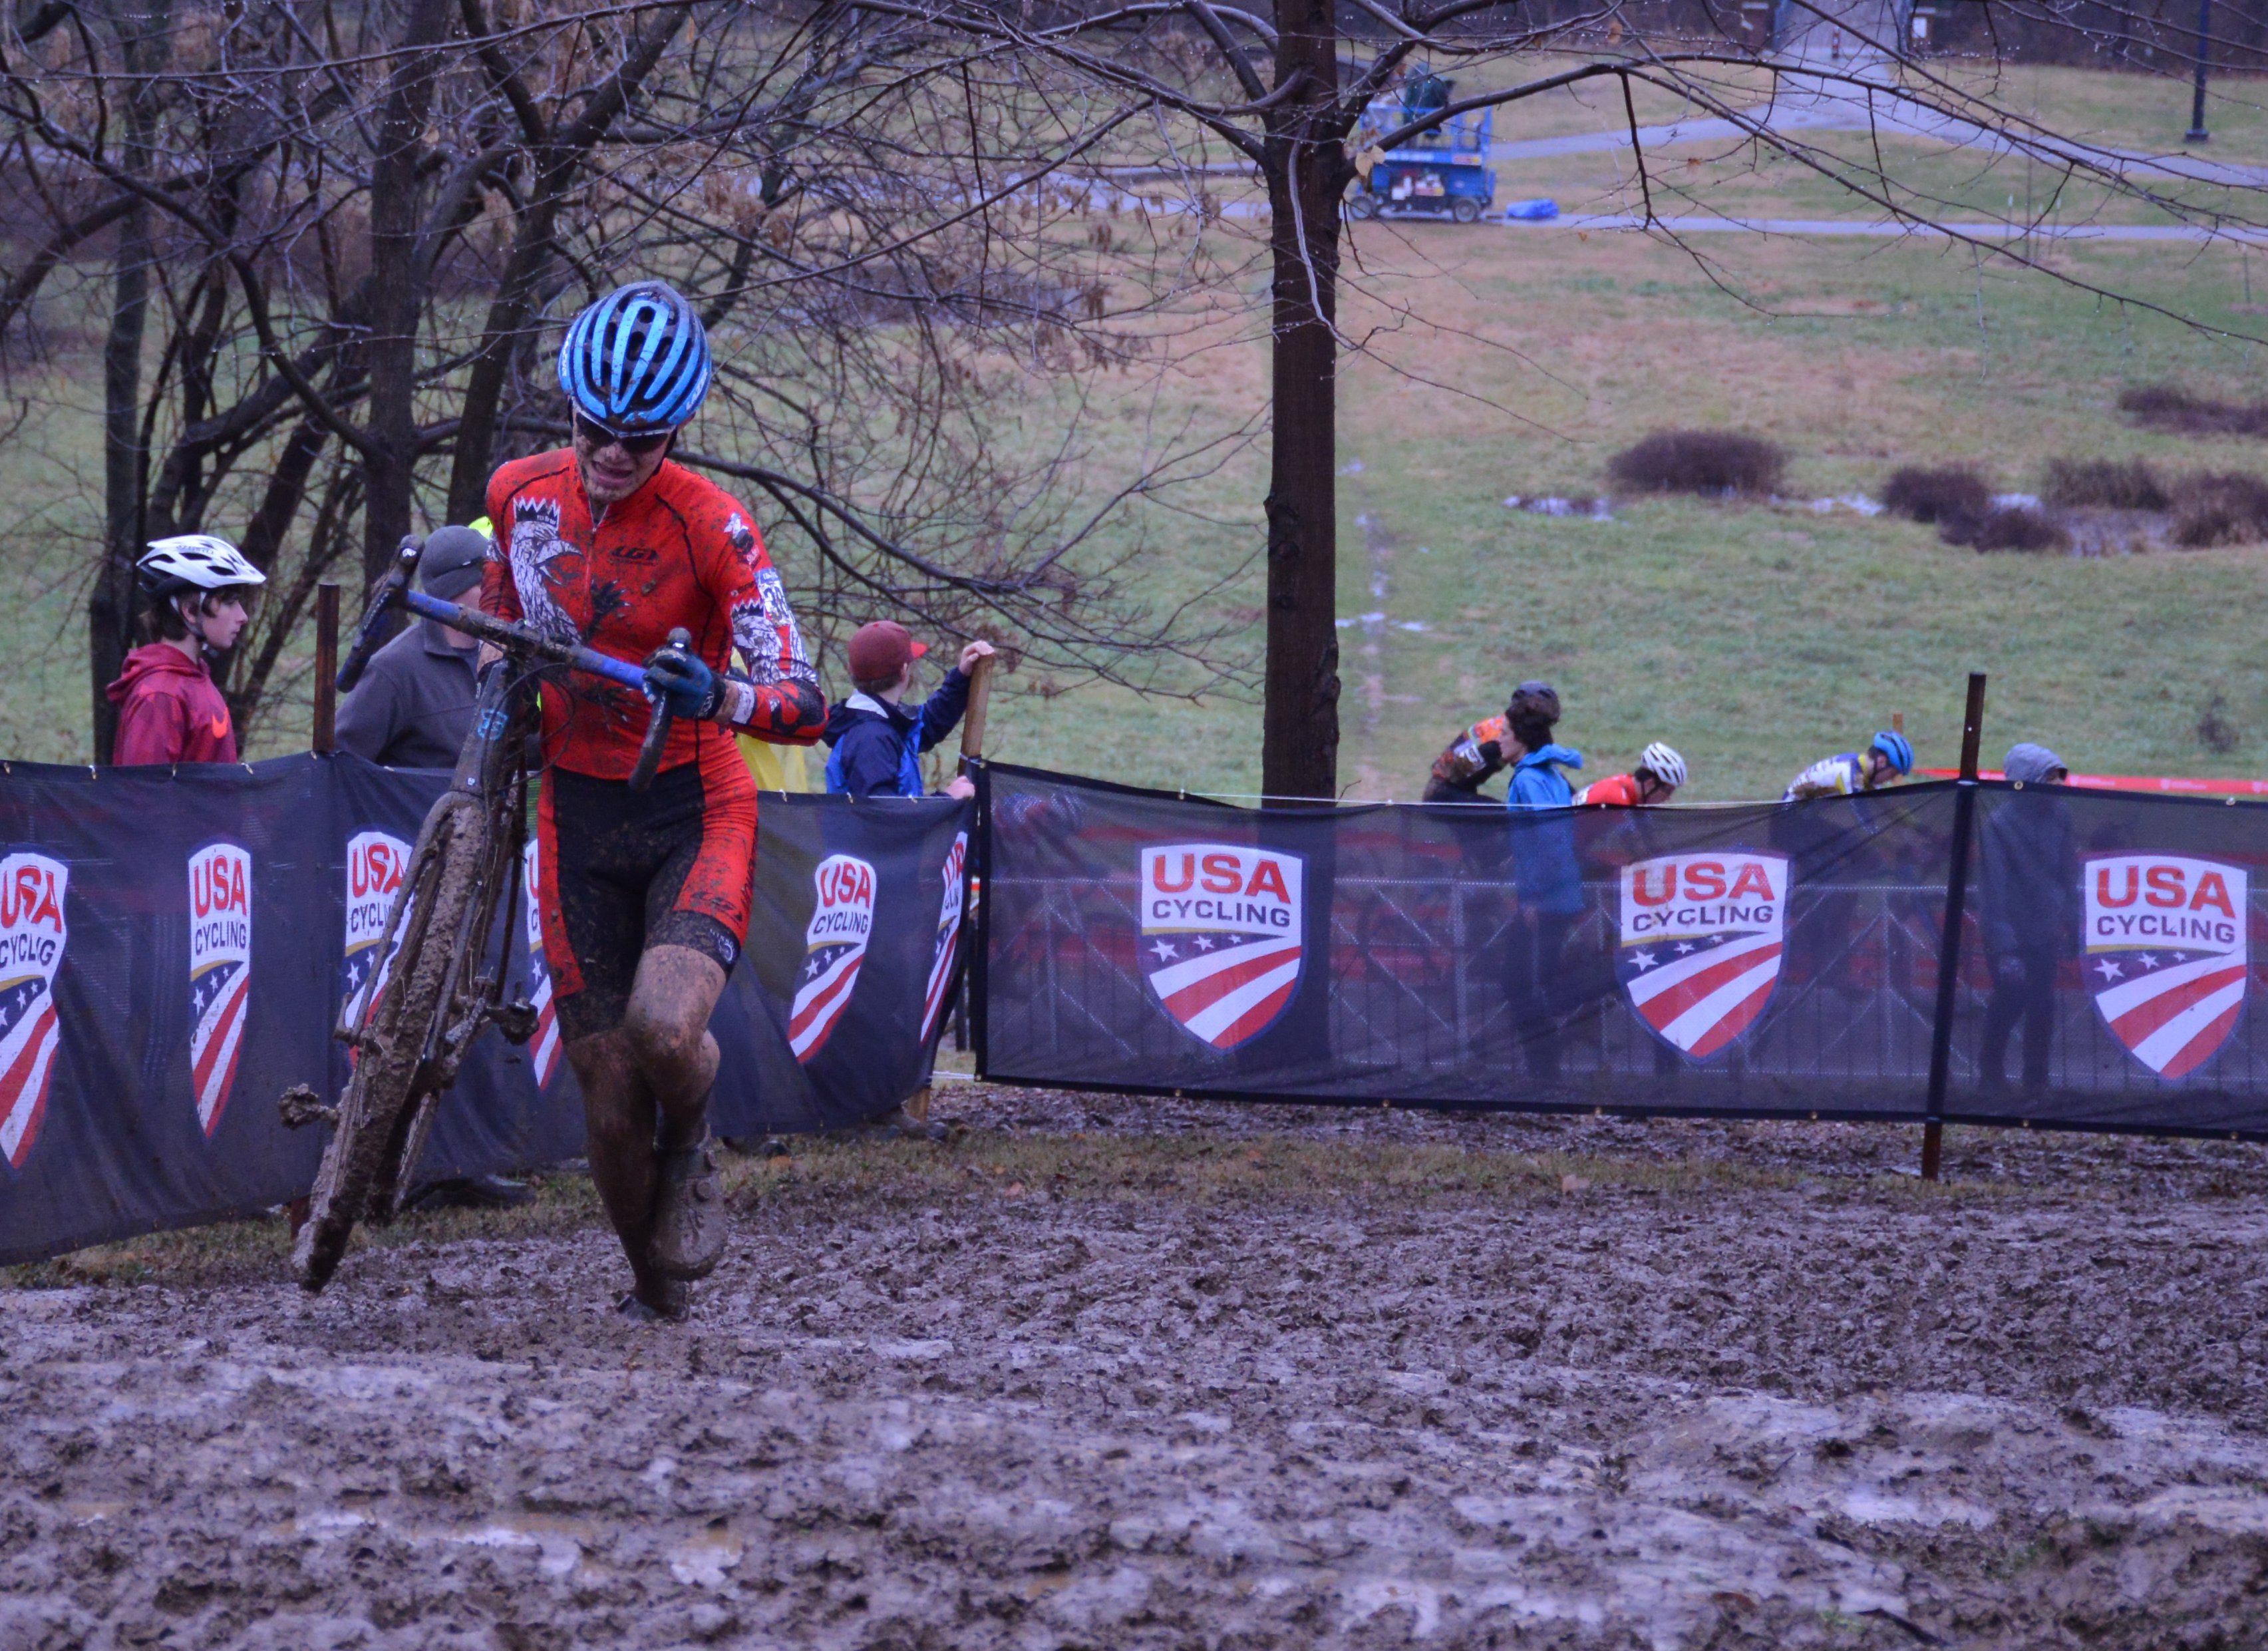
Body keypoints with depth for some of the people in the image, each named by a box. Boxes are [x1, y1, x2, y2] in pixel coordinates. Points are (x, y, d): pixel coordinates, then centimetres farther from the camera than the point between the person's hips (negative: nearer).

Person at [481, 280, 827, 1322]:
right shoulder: (521, 493, -4)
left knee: (663, 1031, -30)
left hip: (696, 814, -3)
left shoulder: (710, 525, -18)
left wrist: (717, 698, -41)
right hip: (579, 816, 3)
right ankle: (656, 1297, 26)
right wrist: (498, 679, 3)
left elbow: (805, 708, -23)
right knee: (609, 1105, 1)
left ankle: (692, 1146, 6)